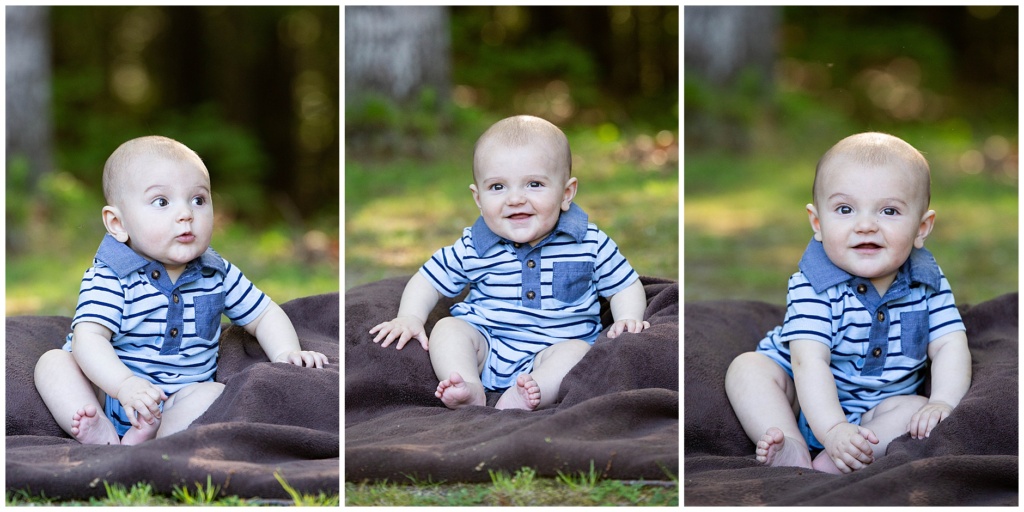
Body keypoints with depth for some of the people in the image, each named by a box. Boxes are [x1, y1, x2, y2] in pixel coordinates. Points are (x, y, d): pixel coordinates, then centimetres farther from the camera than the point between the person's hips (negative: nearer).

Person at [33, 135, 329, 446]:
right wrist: (124, 384, -42)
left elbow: (264, 315, 15)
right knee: (52, 362, -22)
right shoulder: (110, 277, -12)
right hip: (107, 392, -2)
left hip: (178, 402, 2)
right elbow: (89, 337, -24)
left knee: (214, 394, -25)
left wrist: (287, 354, -7)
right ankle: (101, 435, -39)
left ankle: (143, 443, -42)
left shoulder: (218, 275, 3)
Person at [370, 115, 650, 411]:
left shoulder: (589, 245, -3)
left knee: (578, 351, -29)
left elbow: (625, 285, 8)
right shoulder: (473, 249, -1)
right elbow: (428, 281, 10)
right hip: (485, 347, 2)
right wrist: (410, 317, -7)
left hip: (553, 349, -2)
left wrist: (628, 319, -11)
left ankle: (523, 397, -50)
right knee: (447, 328, -20)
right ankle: (471, 391, -41)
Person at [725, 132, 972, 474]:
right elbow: (810, 360, -30)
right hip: (803, 401, -2)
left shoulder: (928, 283, -8)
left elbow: (950, 346, -11)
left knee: (916, 410, -26)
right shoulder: (813, 287, -21)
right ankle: (792, 449, -38)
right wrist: (833, 430, -44)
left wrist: (943, 403, -32)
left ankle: (827, 466, -38)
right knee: (746, 368, -22)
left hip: (873, 412, 2)